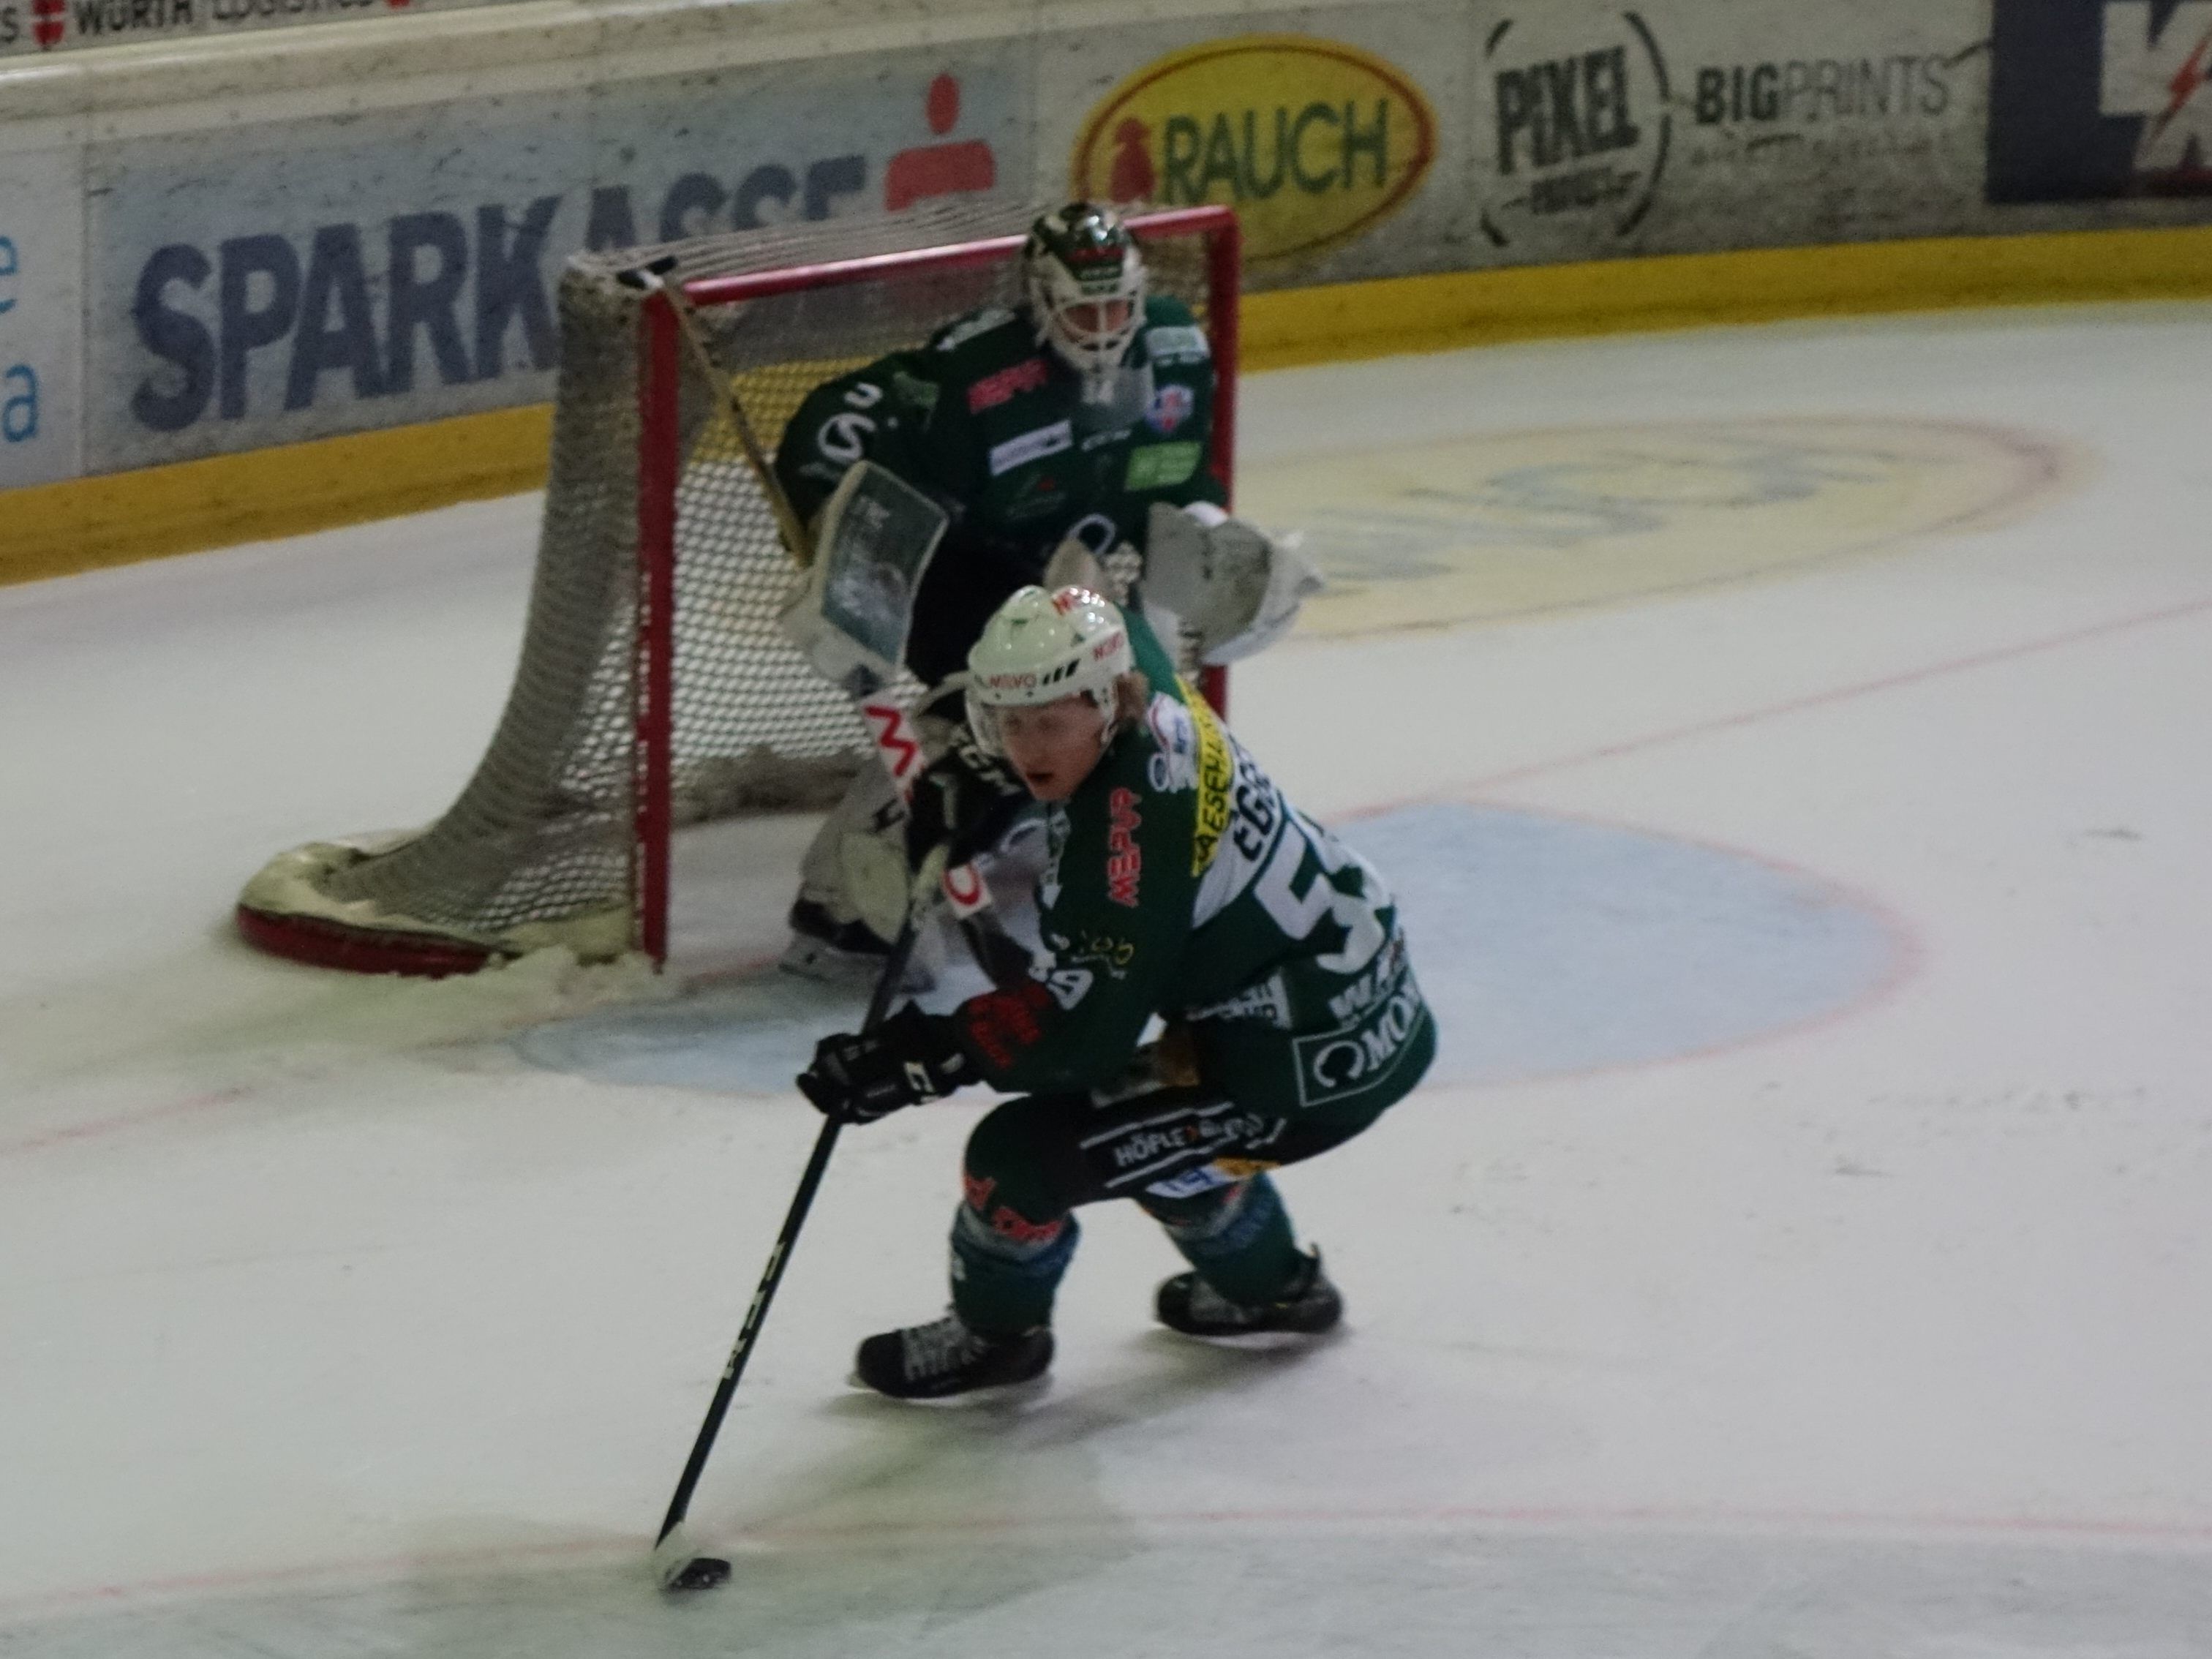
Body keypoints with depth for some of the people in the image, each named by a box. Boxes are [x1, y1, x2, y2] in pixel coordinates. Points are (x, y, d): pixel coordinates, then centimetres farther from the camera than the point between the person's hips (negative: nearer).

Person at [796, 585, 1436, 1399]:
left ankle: (993, 1333, 19)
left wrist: (920, 1055, -29)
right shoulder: (1150, 700, -3)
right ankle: (1267, 1283, 49)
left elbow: (1080, 1024, -30)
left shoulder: (1130, 823, -29)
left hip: (1306, 1070, -10)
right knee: (1145, 1105, 33)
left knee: (1022, 1150, -9)